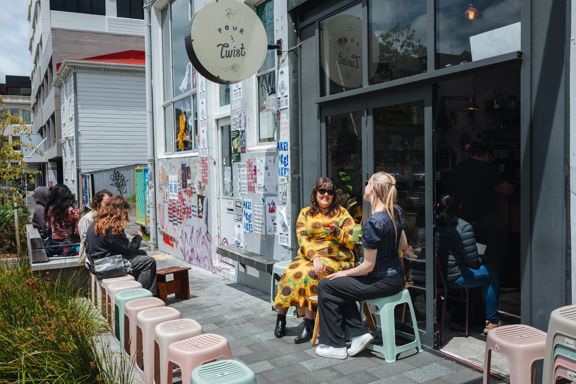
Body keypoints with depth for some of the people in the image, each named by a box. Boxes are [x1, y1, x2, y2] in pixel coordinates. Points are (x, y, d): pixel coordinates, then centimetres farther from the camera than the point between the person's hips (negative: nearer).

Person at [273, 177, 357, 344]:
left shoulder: (342, 213, 8)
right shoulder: (305, 213, 12)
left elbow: (351, 242, 2)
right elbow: (302, 240, -1)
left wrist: (336, 231, -16)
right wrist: (315, 257, -18)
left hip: (335, 259, -2)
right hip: (308, 256, 2)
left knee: (310, 275, -31)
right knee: (291, 273, -27)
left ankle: (309, 324, -19)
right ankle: (281, 315, -7)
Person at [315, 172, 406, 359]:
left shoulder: (372, 223, -24)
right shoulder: (396, 213, 2)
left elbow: (368, 266, -20)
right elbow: (403, 245, 16)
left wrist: (345, 273, -4)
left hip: (383, 282, -9)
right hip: (396, 277, 9)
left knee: (325, 286, 0)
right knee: (341, 287, 24)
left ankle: (335, 345, 8)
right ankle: (359, 333, 15)